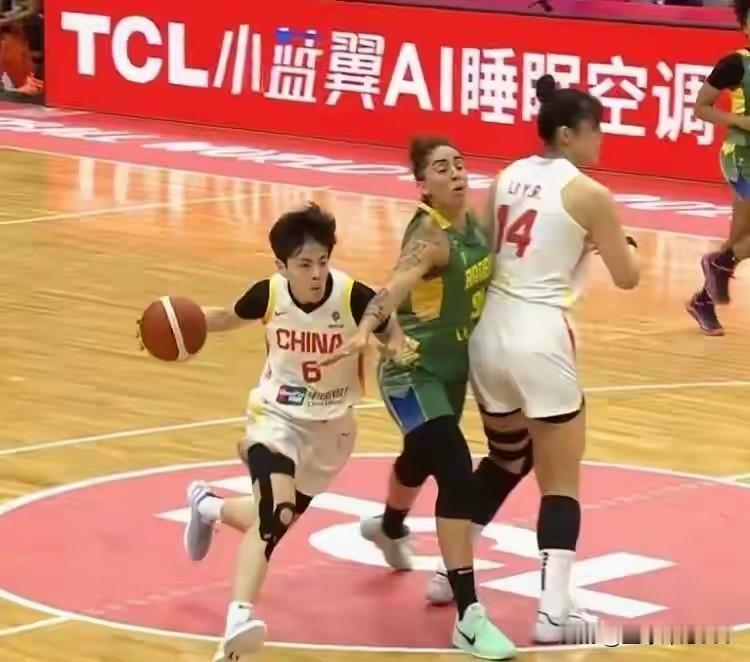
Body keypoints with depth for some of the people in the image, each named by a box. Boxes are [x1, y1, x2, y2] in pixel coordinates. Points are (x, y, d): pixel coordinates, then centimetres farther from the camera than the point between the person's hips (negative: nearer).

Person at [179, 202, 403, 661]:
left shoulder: (354, 297, -23)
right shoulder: (269, 294, -17)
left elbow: (393, 334, -6)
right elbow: (231, 317, 5)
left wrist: (397, 350, -30)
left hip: (330, 425, 2)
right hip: (277, 416, -2)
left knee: (278, 519, 18)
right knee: (275, 517, -28)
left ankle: (208, 506, 50)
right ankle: (240, 618, -32)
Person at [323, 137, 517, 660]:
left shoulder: (474, 224, -3)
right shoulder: (431, 236, -27)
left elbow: (484, 278, 18)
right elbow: (395, 288, -45)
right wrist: (365, 332, -63)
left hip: (454, 367, 9)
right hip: (414, 374, -9)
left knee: (424, 457, 32)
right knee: (457, 474, -21)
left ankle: (388, 529, 66)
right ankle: (469, 616, -22)